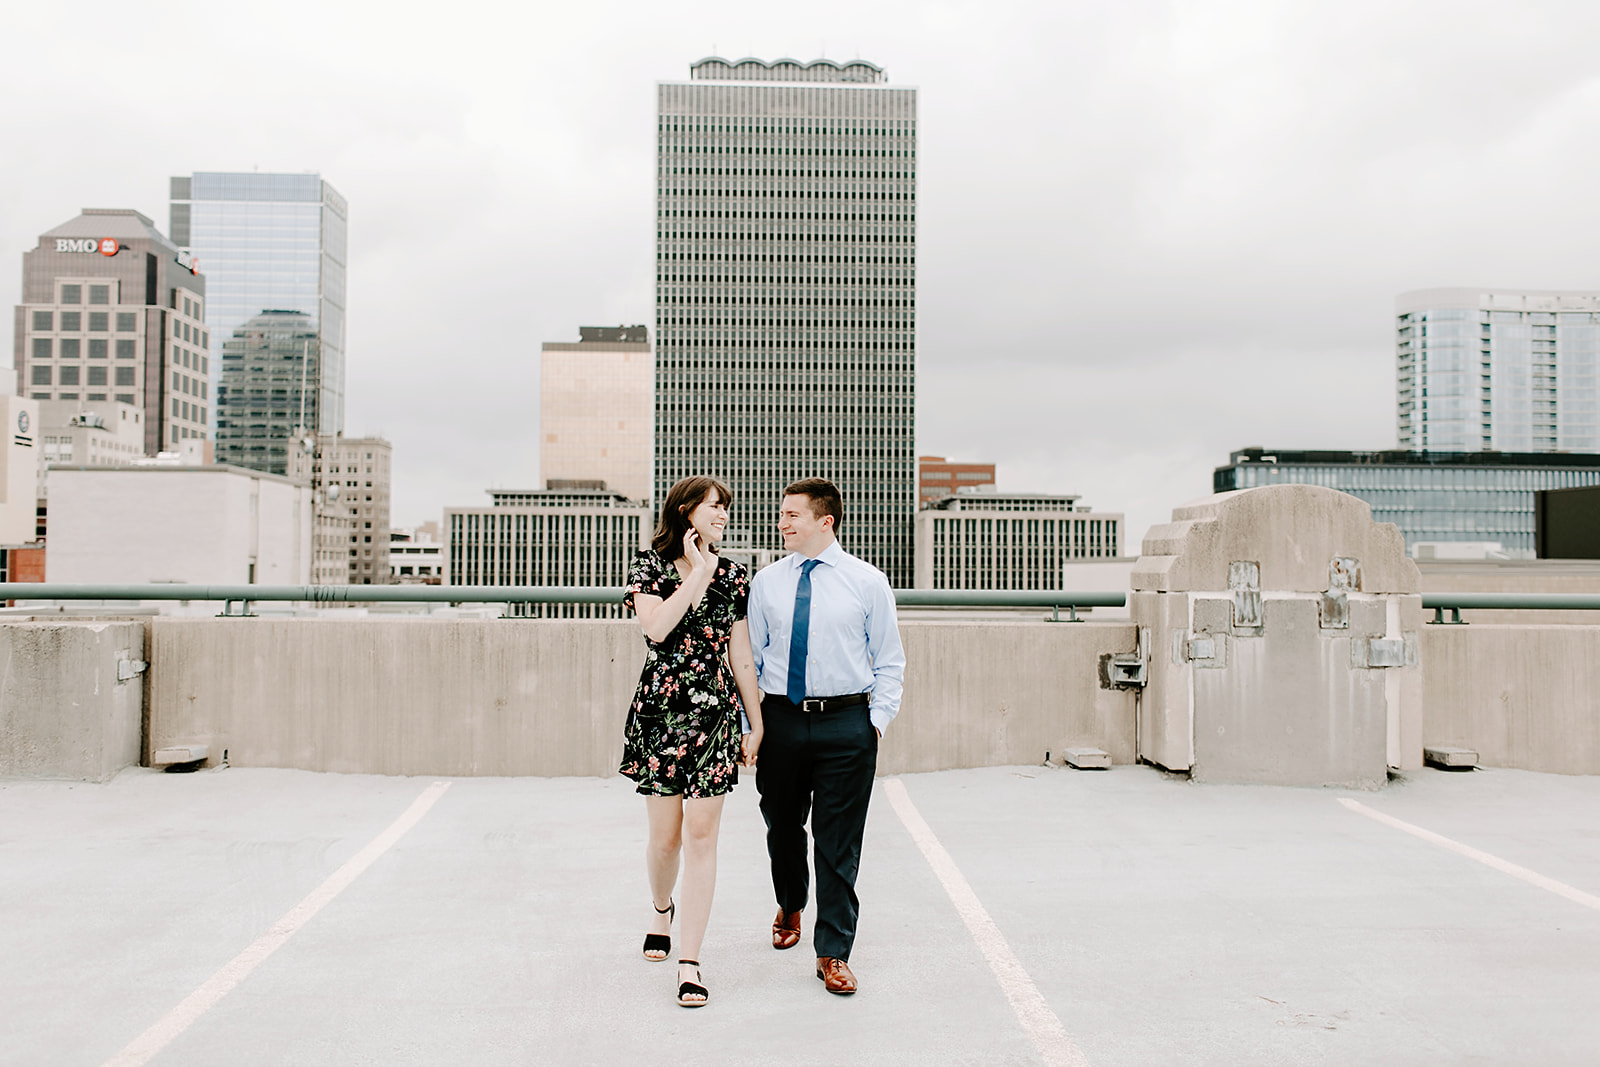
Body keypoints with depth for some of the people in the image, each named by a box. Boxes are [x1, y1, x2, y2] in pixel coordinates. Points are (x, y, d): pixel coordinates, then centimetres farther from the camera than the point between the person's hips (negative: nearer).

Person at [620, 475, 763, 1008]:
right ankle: (661, 909, 41)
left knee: (702, 836, -1)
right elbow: (656, 628, -19)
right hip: (660, 710, -1)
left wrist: (755, 724, 9)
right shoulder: (649, 566, 0)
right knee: (665, 837, 7)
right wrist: (698, 574, -14)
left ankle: (690, 963, 7)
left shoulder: (732, 576, 7)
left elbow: (741, 656, 9)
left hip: (716, 713, 1)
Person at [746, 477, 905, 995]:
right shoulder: (766, 582, 5)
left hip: (846, 724, -2)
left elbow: (889, 660, 4)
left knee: (838, 843, 1)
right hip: (780, 720, 3)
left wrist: (878, 718, -5)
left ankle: (833, 953, 13)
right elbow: (750, 655, 9)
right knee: (782, 827, 16)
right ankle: (790, 906, 45)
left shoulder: (867, 581, -1)